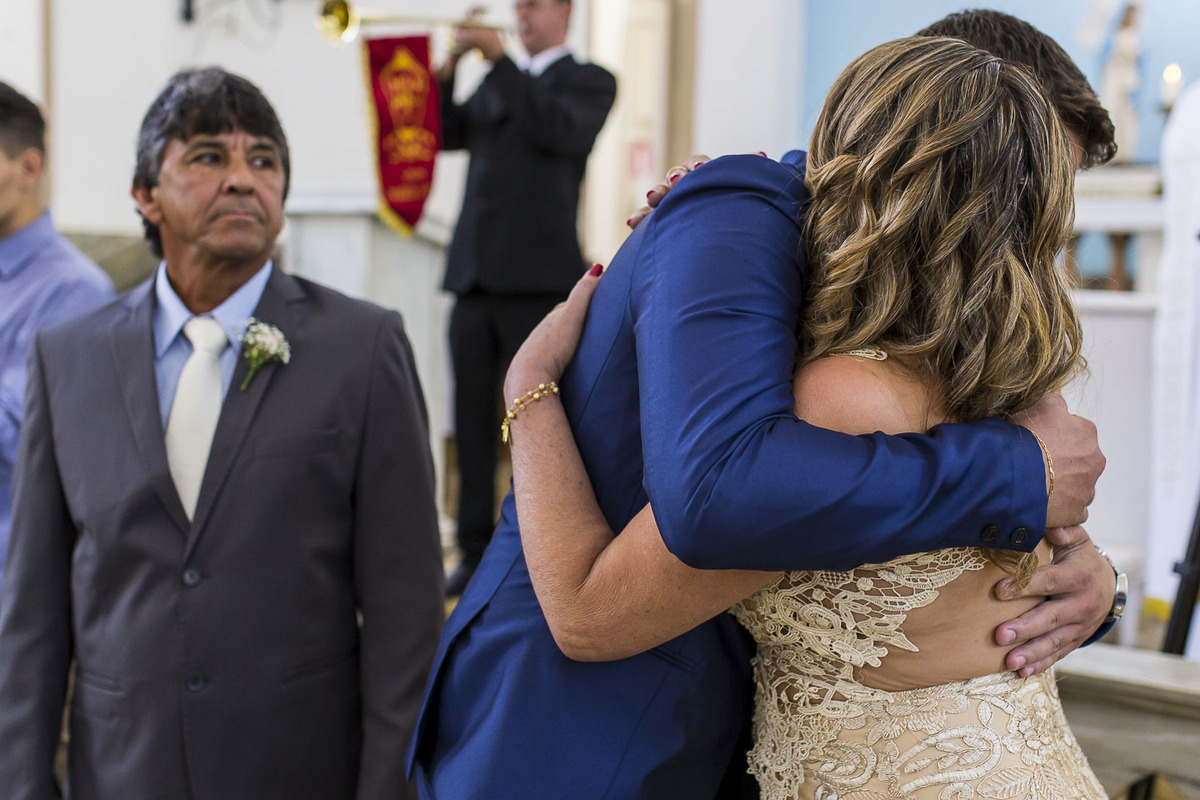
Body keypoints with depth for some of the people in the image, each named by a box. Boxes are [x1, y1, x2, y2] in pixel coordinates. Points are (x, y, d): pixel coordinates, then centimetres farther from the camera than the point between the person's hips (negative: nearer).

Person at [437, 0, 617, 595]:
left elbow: (561, 130, -13)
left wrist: (498, 59, -14)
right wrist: (448, 70, 0)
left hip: (537, 278, -5)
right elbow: (445, 135, 12)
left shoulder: (590, 81, 6)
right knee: (473, 423, 6)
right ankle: (476, 553, 13)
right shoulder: (496, 85, 22)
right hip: (475, 277, 5)